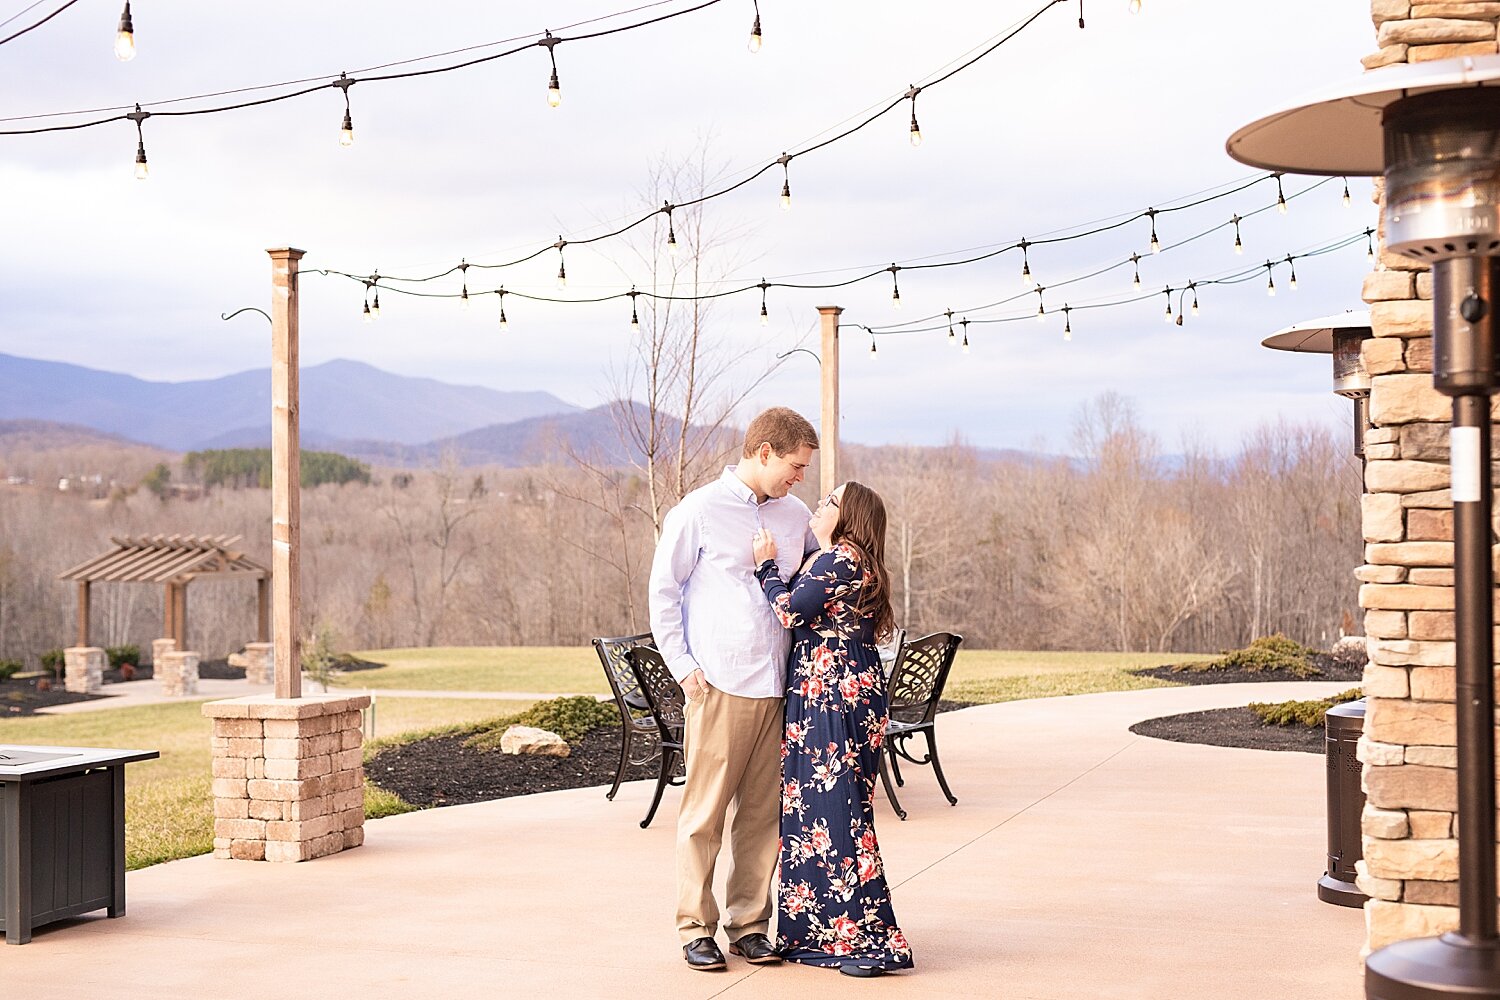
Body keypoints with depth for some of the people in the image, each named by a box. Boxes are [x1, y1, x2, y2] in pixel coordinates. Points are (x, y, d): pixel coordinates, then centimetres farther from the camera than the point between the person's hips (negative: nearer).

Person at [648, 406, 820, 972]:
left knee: (763, 812, 7)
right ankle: (696, 928, 8)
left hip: (778, 686, 5)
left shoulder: (795, 516, 13)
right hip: (719, 688, -5)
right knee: (704, 812, -1)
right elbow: (663, 592, 2)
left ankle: (749, 924, 15)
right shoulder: (699, 512, -1)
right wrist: (684, 666, -5)